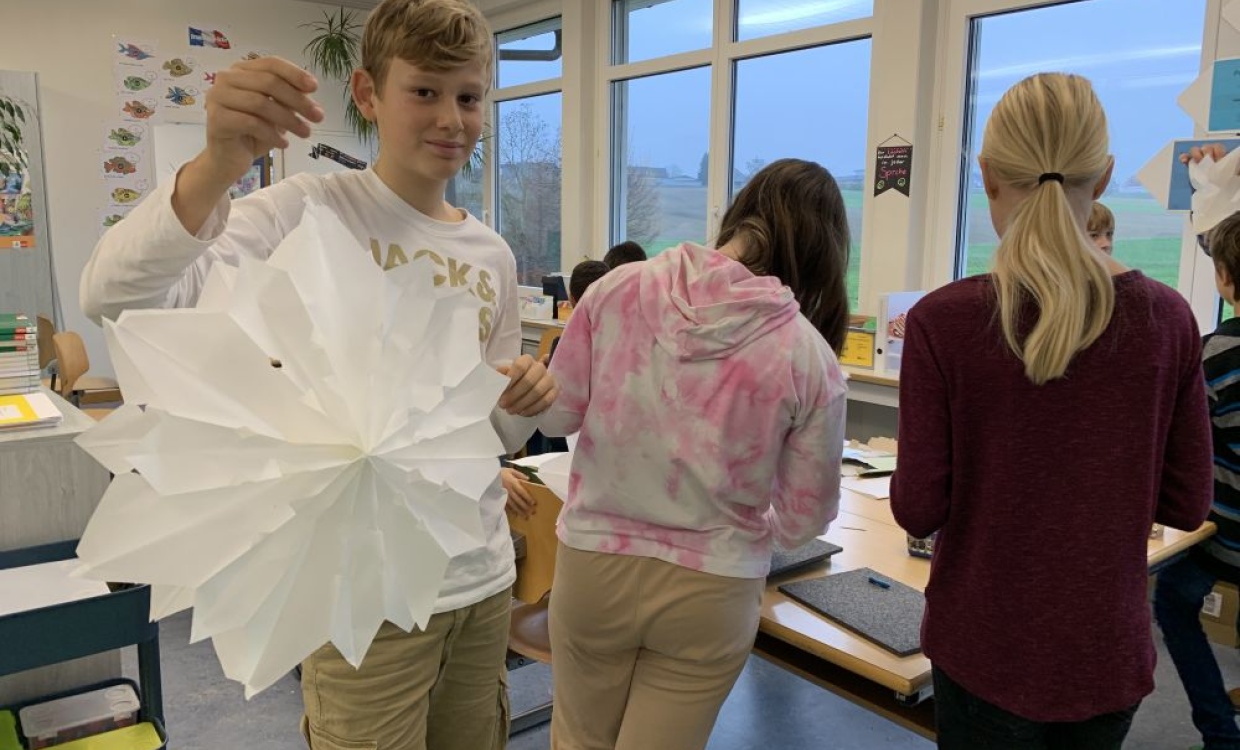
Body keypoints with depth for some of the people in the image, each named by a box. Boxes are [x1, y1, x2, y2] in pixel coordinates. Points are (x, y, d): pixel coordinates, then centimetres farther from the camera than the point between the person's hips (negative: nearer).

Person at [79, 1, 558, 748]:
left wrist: (522, 401, -10)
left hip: (484, 579, 6)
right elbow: (117, 298, -25)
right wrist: (219, 165, -40)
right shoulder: (309, 210, -11)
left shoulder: (493, 256, 5)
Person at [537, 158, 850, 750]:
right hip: (708, 591, -1)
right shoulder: (809, 356, -13)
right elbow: (804, 521, -5)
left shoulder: (618, 289, -11)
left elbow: (555, 417, -1)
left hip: (592, 564, 2)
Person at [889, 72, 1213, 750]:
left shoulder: (943, 320, -19)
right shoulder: (1168, 319, -9)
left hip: (987, 651, -2)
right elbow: (1186, 504, -1)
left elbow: (918, 510, -15)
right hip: (1109, 654, 3)